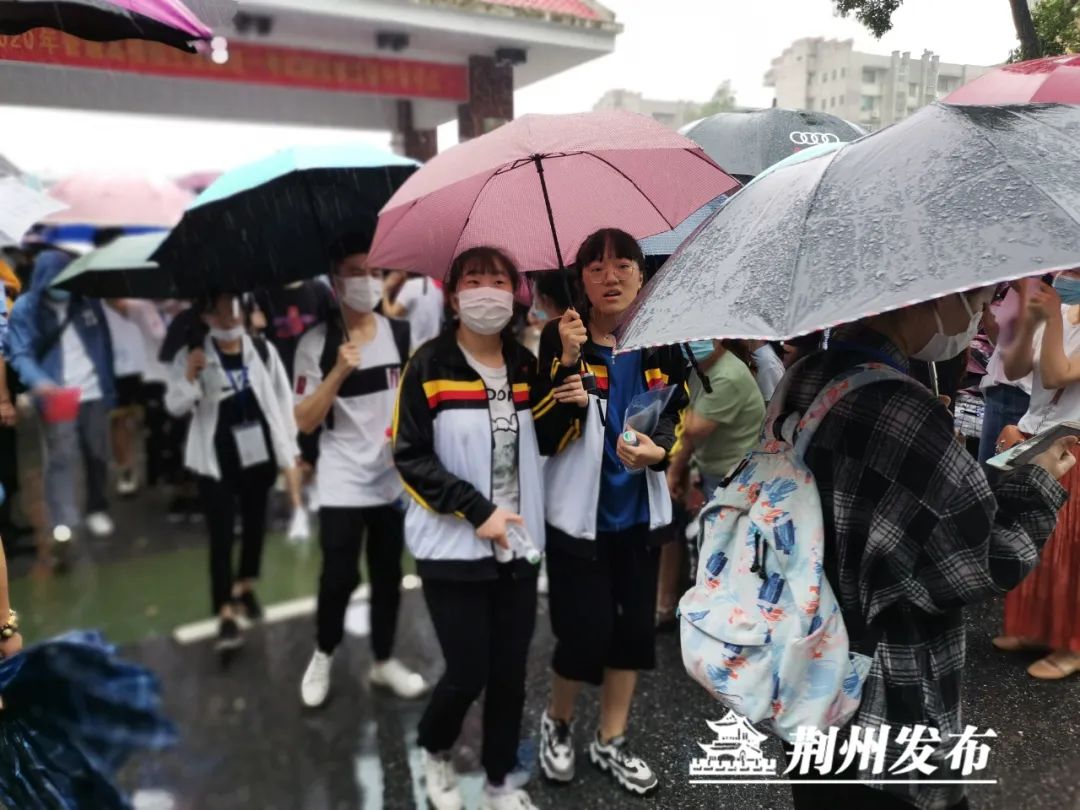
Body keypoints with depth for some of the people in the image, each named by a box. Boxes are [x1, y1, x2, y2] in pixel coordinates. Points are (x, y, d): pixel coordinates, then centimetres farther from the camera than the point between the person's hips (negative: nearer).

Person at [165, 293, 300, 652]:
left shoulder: (263, 350, -3)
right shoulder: (191, 355, -6)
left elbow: (283, 399, 2)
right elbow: (174, 407, -8)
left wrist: (292, 450, 1)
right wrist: (189, 377, -26)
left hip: (260, 454, 3)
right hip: (217, 459, -2)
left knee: (255, 524, 17)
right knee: (220, 535, -3)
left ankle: (245, 587, 40)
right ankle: (225, 612, 5)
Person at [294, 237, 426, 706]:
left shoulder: (403, 333, 2)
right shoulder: (316, 343, -7)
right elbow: (305, 422, -12)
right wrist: (339, 371, -23)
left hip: (396, 477, 3)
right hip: (343, 482, -3)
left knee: (388, 575, 13)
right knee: (339, 577, -2)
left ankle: (384, 662, 32)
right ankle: (323, 656, 26)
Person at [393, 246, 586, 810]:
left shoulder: (523, 364, 5)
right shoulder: (430, 364, -9)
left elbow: (543, 443, 14)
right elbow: (410, 457, -11)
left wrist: (569, 404, -5)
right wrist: (476, 511, -16)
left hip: (518, 546, 5)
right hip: (454, 548, -4)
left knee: (510, 673, 12)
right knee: (469, 674, 1)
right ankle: (432, 749, 34)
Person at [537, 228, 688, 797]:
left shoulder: (660, 341, -2)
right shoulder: (560, 338, -11)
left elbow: (678, 414, 6)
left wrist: (658, 450, -15)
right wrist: (568, 360, -28)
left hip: (639, 510, 4)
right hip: (578, 511, -4)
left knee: (634, 626, 12)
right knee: (586, 632, -4)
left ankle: (610, 742, 33)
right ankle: (556, 723, 29)